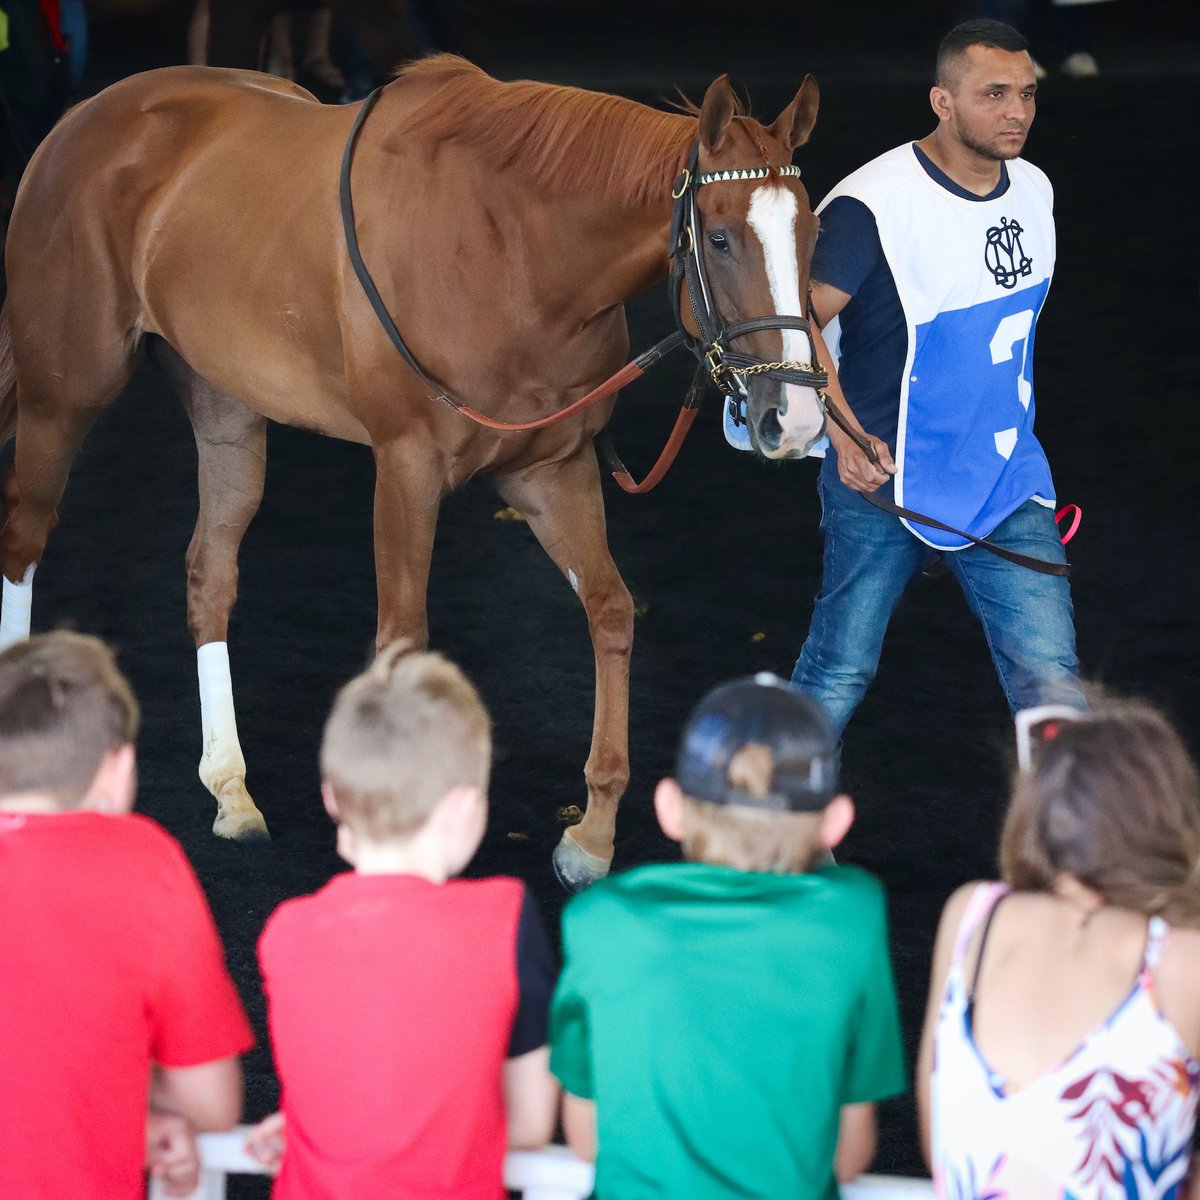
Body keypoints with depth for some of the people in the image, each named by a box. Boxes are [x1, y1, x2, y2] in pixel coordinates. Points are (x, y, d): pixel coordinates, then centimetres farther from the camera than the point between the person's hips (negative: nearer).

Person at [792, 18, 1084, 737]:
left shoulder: (1034, 191, 5)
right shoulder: (873, 205, -18)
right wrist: (846, 437, -33)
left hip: (1007, 477, 5)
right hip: (882, 476, -5)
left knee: (1049, 670, -5)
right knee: (840, 674, 7)